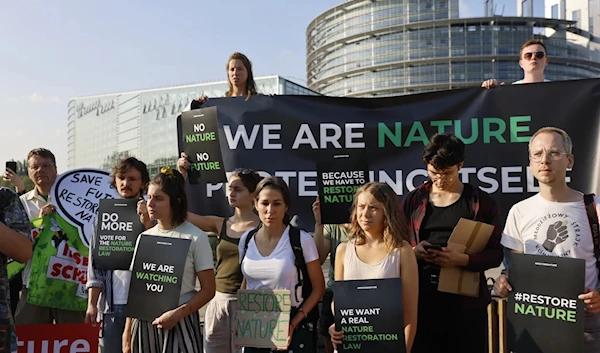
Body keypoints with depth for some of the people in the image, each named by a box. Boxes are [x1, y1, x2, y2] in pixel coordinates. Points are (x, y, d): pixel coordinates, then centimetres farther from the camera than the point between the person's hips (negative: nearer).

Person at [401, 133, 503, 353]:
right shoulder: (413, 200, 6)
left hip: (466, 297, -1)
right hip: (422, 296, 2)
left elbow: (495, 254, 0)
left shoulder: (481, 201, 1)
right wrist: (413, 251, -12)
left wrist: (463, 259, -17)